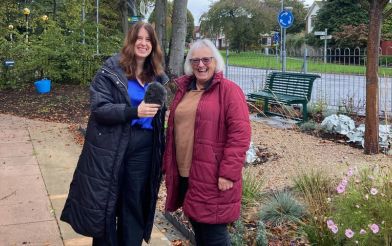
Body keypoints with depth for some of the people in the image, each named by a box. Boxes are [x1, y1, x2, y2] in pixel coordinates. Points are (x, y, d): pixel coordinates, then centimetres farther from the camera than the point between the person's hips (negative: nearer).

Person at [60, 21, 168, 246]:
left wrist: (160, 150, 10)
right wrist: (134, 111, -28)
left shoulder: (158, 76, 9)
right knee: (104, 204, 7)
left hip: (143, 149, 4)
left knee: (135, 205, 12)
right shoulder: (111, 71, -7)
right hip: (110, 148, -4)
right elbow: (99, 108, -15)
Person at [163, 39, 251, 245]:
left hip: (213, 178, -6)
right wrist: (169, 166, 15)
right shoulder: (183, 89, 12)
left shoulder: (229, 90, -9)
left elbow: (240, 134, -15)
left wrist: (228, 173, -19)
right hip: (184, 174, 7)